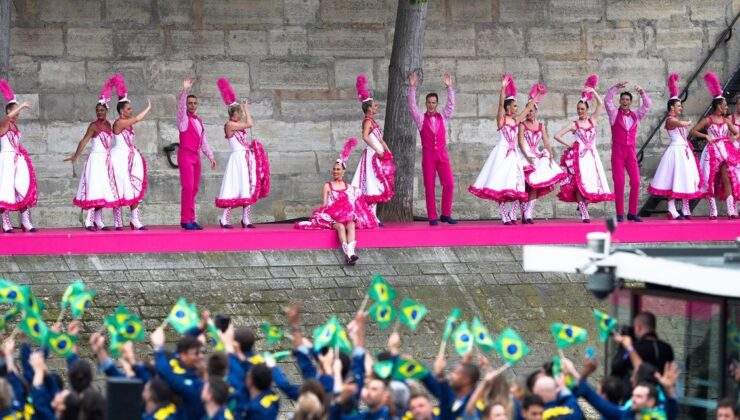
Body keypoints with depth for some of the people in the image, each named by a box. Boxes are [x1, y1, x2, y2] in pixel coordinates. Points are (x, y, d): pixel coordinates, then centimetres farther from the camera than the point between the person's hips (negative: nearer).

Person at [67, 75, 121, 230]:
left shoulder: (108, 124, 11)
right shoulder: (94, 126, -8)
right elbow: (84, 141, -17)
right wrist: (75, 156, -26)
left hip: (106, 160, 7)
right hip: (96, 158, -7)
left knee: (103, 191, 8)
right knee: (95, 189, -12)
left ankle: (98, 221, 12)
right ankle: (89, 221, -14)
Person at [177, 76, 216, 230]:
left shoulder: (199, 121, 19)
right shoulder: (183, 118, -1)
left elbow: (203, 141, 23)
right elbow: (180, 106, -21)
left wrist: (210, 156, 18)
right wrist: (185, 90, -34)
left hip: (196, 156, 7)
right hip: (185, 155, -7)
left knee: (194, 188, 5)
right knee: (188, 186, -13)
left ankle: (188, 220, 8)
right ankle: (187, 219, -14)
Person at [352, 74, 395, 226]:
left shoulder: (372, 121, 18)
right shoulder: (368, 121, -11)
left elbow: (380, 139, 21)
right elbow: (365, 137, -25)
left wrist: (387, 150, 9)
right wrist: (377, 150, -24)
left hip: (378, 155, 10)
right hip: (372, 155, -10)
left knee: (376, 187, 8)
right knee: (374, 185, -10)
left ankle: (372, 216, 9)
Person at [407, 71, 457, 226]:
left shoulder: (443, 117, 12)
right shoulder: (421, 118, 7)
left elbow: (451, 105, 4)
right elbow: (412, 106, -4)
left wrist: (449, 87, -6)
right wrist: (412, 87, -13)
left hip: (442, 154, 2)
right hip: (428, 155, -2)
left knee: (449, 184, -7)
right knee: (429, 186, -2)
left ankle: (446, 214, 3)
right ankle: (432, 217, 0)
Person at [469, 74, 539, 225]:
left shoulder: (515, 120, 15)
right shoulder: (501, 119, -3)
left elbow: (528, 108, 26)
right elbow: (501, 104, -17)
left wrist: (536, 97, 31)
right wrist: (503, 88, -26)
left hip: (514, 154, 7)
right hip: (503, 152, -7)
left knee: (516, 186, 0)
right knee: (501, 185, -8)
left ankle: (513, 216, 1)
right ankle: (505, 217, -11)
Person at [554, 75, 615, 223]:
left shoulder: (592, 121, 10)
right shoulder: (574, 124, 3)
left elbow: (600, 105, 3)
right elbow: (557, 135, 4)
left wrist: (593, 91, 3)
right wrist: (568, 145, 0)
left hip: (592, 155, 3)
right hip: (579, 156, -3)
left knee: (592, 182, -1)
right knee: (580, 184, -10)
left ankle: (583, 204, 18)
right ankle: (584, 214, -11)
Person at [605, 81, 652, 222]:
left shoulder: (635, 115, 13)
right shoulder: (614, 114, 5)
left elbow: (647, 105, 9)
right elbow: (607, 101, -7)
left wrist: (642, 92, -6)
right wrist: (616, 87, -17)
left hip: (631, 152, 3)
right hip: (617, 151, -3)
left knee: (635, 182, -5)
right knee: (619, 183, -6)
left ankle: (632, 213, 2)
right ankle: (620, 214, -4)